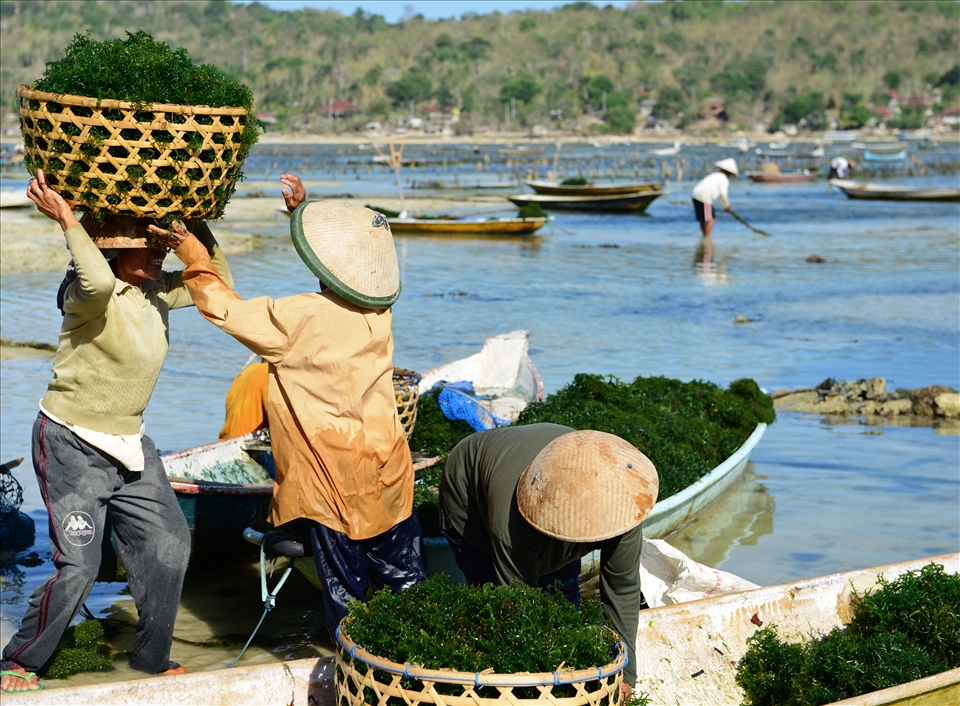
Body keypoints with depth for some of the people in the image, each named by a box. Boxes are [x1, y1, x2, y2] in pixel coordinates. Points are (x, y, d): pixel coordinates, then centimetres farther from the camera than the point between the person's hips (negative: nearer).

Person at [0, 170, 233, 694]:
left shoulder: (156, 292, 3)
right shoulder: (90, 294, -20)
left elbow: (216, 283, 15)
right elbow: (98, 281, -46)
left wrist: (198, 226, 4)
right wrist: (66, 220, -38)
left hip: (128, 442, 8)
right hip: (72, 443, -8)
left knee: (168, 544, 6)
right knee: (78, 566, -11)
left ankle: (152, 658, 24)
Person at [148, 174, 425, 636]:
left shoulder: (301, 319, -21)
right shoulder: (378, 311, -1)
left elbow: (227, 310, -11)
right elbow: (351, 258, 19)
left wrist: (195, 258, 1)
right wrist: (302, 212, 20)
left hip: (335, 483, -6)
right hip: (388, 472, 6)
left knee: (346, 590, 6)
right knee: (404, 579, 16)